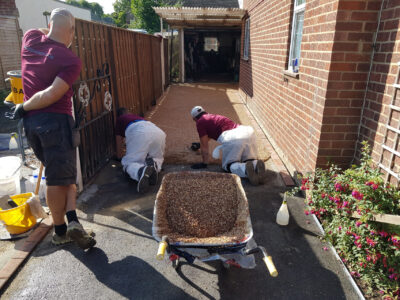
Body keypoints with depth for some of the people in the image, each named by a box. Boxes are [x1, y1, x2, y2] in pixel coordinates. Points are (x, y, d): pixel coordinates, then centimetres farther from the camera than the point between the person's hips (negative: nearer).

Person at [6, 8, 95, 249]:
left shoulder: (30, 38, 8)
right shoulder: (71, 60, -9)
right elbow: (51, 95, -18)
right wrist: (23, 108, -7)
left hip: (31, 122, 6)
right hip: (57, 121, -6)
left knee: (57, 176, 14)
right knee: (62, 177, 3)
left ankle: (61, 231, 18)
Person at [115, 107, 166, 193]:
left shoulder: (119, 120, 32)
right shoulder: (136, 116, 45)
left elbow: (119, 143, 38)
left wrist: (119, 156, 58)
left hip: (139, 134, -5)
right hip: (158, 132, 5)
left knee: (129, 162, 4)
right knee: (157, 158, 27)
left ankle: (141, 171, -33)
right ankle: (154, 164, -12)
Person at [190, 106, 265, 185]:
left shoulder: (200, 122, 14)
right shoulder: (214, 117, 38)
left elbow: (204, 146, 13)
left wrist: (204, 163, 25)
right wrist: (198, 144, 74)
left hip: (232, 139, -7)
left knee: (229, 165, 10)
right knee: (249, 160, 19)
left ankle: (245, 168, -22)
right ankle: (256, 165, -17)